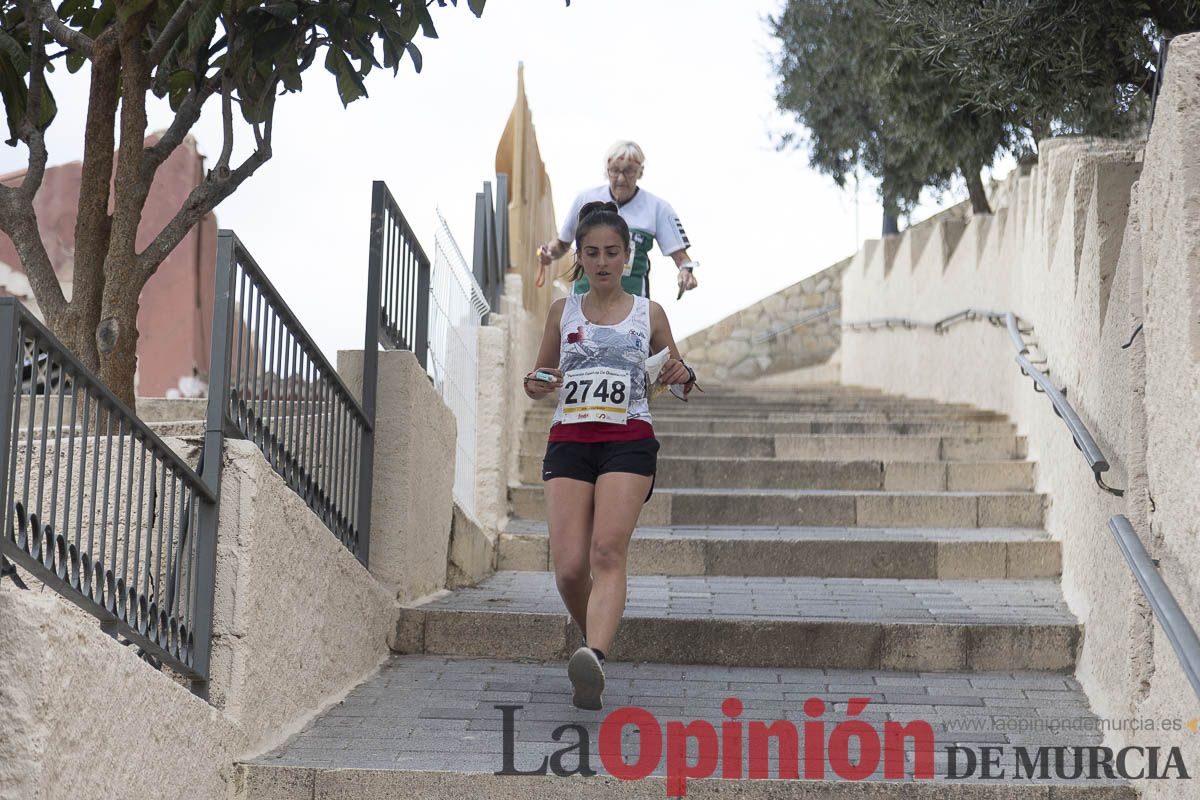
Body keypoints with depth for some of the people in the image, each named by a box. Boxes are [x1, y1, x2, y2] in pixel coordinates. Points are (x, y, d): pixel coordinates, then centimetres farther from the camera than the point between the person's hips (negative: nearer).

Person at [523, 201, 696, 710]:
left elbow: (675, 374, 19)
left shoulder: (649, 314, 9)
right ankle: (593, 639, 18)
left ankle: (594, 658, -39)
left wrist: (682, 376, -5)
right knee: (569, 567, -10)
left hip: (628, 442, -2)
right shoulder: (562, 312, 12)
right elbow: (541, 376, 21)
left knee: (608, 551, -22)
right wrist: (536, 385, -3)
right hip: (569, 440, 2)